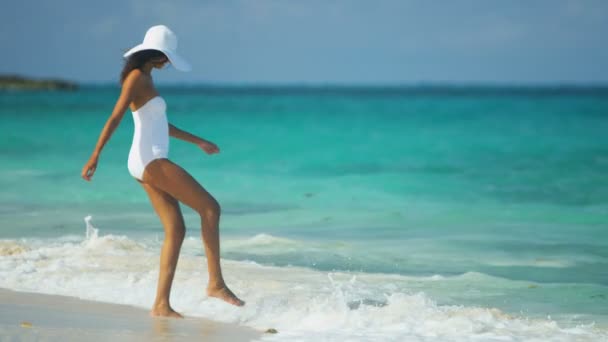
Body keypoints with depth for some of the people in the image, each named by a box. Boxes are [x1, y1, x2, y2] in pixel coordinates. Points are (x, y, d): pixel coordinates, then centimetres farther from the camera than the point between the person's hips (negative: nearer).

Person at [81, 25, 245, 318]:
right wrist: (95, 155, -27)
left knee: (176, 230, 5)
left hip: (150, 164, 10)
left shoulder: (145, 77, 19)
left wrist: (198, 141, 30)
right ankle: (216, 283, -6)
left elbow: (160, 124, 27)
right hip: (151, 161, -10)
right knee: (210, 207, -8)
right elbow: (115, 118, -19)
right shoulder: (137, 77, -10)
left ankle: (161, 304, 1)